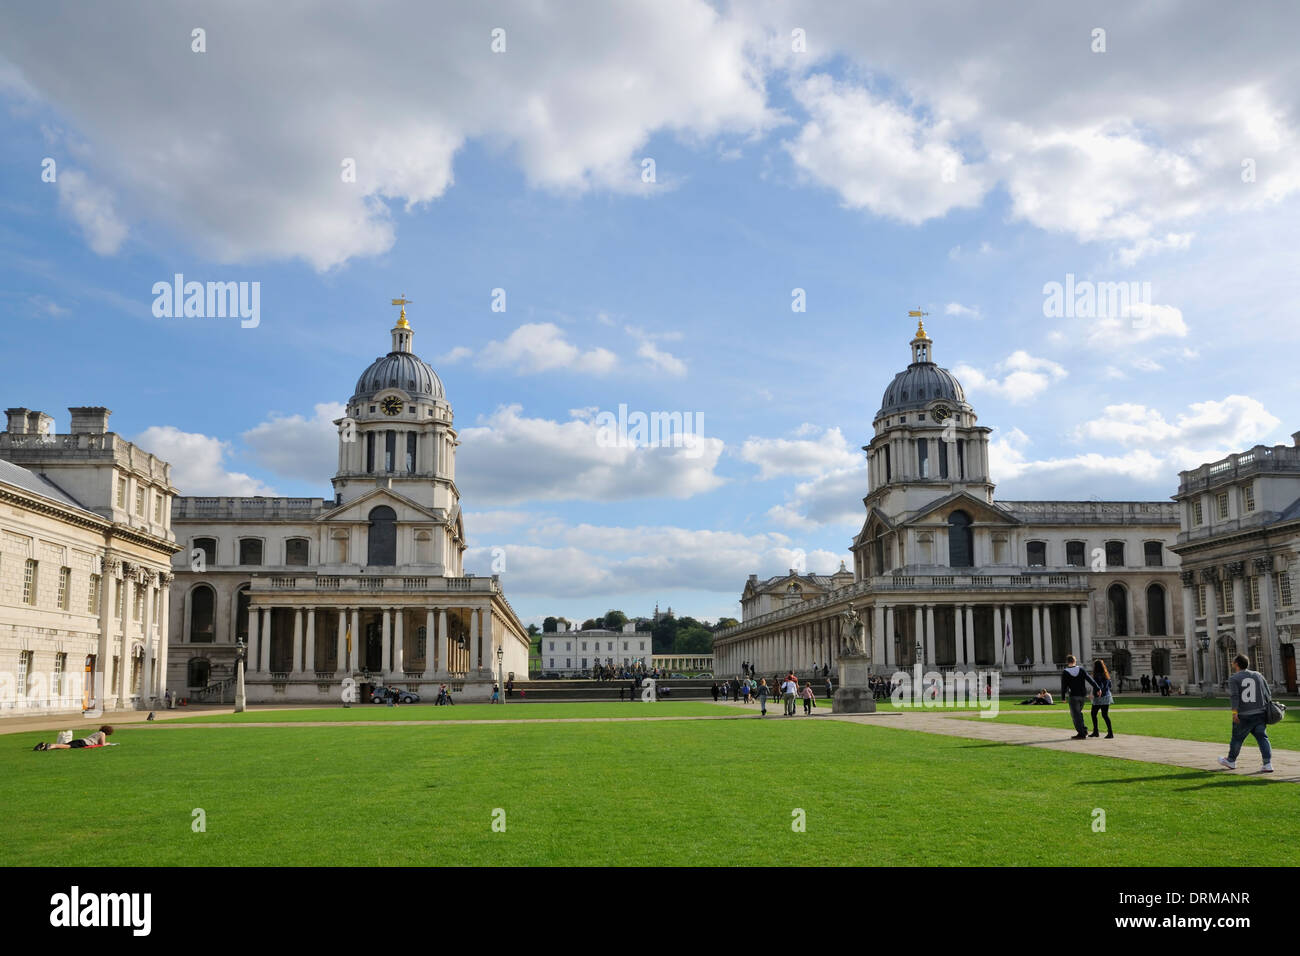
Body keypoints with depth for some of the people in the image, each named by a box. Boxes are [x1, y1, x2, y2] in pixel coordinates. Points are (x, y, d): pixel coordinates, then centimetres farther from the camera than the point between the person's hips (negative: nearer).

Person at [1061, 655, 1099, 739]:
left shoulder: (1065, 673, -6)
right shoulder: (1081, 669, 2)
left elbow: (1064, 686, -6)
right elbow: (1090, 680, -3)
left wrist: (1063, 697, 2)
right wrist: (1097, 688, -3)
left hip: (1073, 696, -5)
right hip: (1083, 695, 5)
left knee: (1075, 715, -1)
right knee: (1079, 713, 20)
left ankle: (1081, 733, -5)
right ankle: (1084, 730, 14)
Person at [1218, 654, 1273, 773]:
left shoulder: (1233, 679, -2)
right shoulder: (1258, 675, 10)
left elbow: (1234, 696, -15)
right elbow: (1267, 695, 9)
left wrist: (1234, 712, -20)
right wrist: (1268, 711, 16)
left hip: (1243, 716, -3)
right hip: (1260, 713, 3)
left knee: (1237, 738, 10)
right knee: (1262, 738, 2)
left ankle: (1231, 761, 26)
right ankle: (1268, 764, -6)